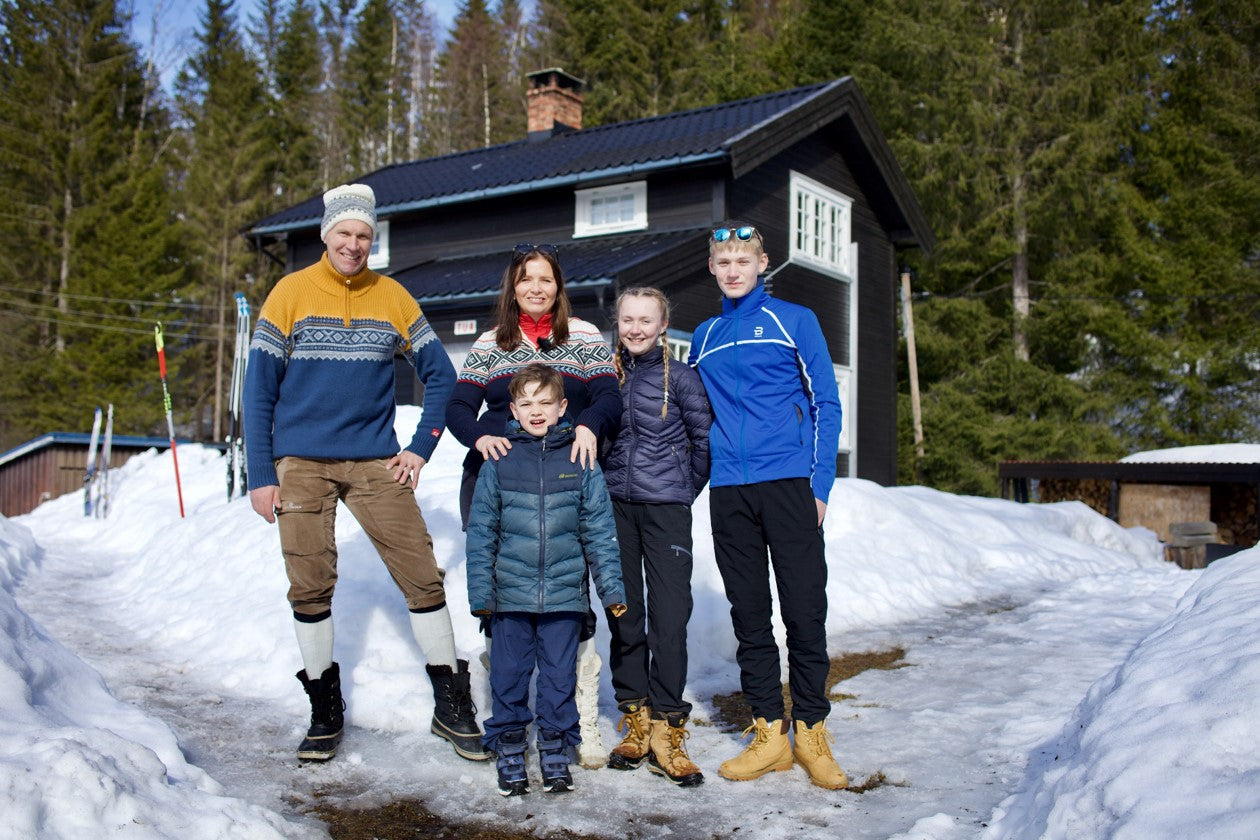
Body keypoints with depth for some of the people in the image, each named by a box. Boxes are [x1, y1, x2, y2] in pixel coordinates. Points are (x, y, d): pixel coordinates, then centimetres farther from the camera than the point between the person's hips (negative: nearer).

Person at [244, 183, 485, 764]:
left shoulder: (393, 298, 5)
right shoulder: (291, 293, 1)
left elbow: (439, 374, 12)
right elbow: (260, 389, 1)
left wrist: (421, 448, 2)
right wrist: (260, 475, -4)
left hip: (376, 463, 1)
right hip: (302, 465, -1)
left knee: (422, 577, -3)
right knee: (310, 588, 2)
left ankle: (453, 709, 9)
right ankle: (325, 713, 20)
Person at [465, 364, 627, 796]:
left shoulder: (580, 461, 2)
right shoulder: (499, 461, 1)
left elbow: (600, 529, 6)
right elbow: (480, 530, 4)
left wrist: (611, 587, 4)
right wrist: (480, 590, 0)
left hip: (565, 595, 0)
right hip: (510, 596, 0)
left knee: (560, 674, 9)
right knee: (508, 674, 8)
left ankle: (555, 750, 24)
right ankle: (508, 750, 24)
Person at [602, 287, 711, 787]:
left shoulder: (679, 377, -1)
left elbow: (705, 436, 6)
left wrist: (686, 488, 8)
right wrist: (601, 485, 13)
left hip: (666, 508, -3)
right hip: (615, 506, 3)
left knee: (670, 616, -7)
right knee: (624, 615, 6)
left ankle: (666, 729, 1)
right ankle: (635, 721, 18)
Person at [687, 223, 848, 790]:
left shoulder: (795, 321, 5)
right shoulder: (704, 338, 16)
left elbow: (826, 404, 2)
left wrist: (821, 483, -6)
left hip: (789, 482, -3)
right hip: (728, 492, 4)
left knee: (804, 610, -2)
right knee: (748, 614, 6)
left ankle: (811, 732, 11)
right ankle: (769, 733, 15)